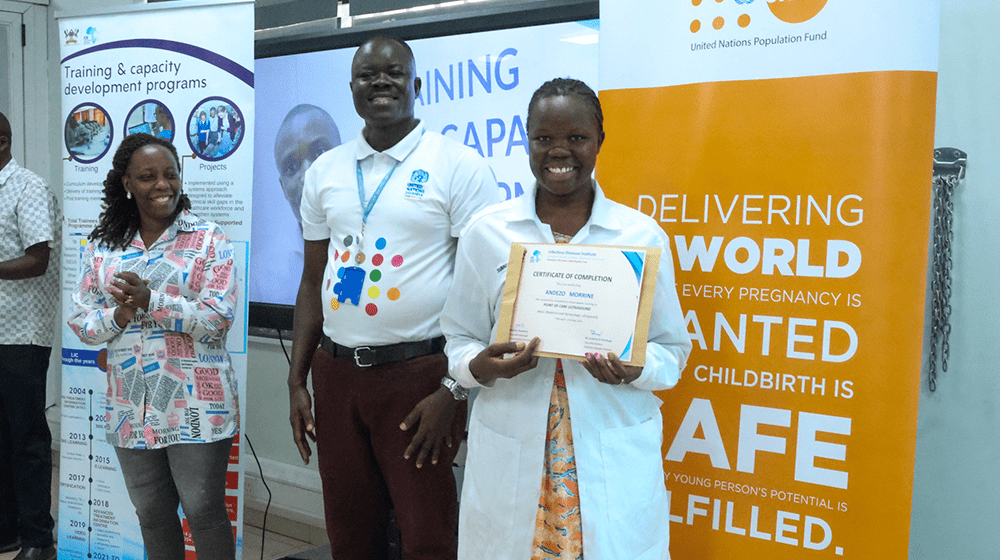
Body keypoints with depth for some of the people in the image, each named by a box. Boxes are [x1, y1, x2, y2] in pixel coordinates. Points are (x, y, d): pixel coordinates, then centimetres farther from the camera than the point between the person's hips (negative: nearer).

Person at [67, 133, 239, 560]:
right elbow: (80, 322, 8)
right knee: (151, 514, 17)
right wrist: (118, 316, -13)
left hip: (196, 407, -4)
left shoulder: (208, 240, -4)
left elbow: (219, 318, -12)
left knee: (203, 511, 3)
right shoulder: (102, 247, 9)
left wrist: (152, 302, -22)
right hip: (132, 409, 4)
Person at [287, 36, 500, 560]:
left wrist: (451, 393, -13)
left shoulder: (459, 166, -6)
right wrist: (296, 382, 9)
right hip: (336, 373, 5)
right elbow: (313, 280, 14)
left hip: (418, 373, -4)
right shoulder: (325, 171, 9)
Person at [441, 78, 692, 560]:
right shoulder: (485, 232, 3)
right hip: (509, 458, 1)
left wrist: (634, 370, -14)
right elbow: (459, 339, 8)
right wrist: (481, 366, -13)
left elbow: (672, 348, 7)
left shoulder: (644, 235, 2)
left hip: (615, 460, 0)